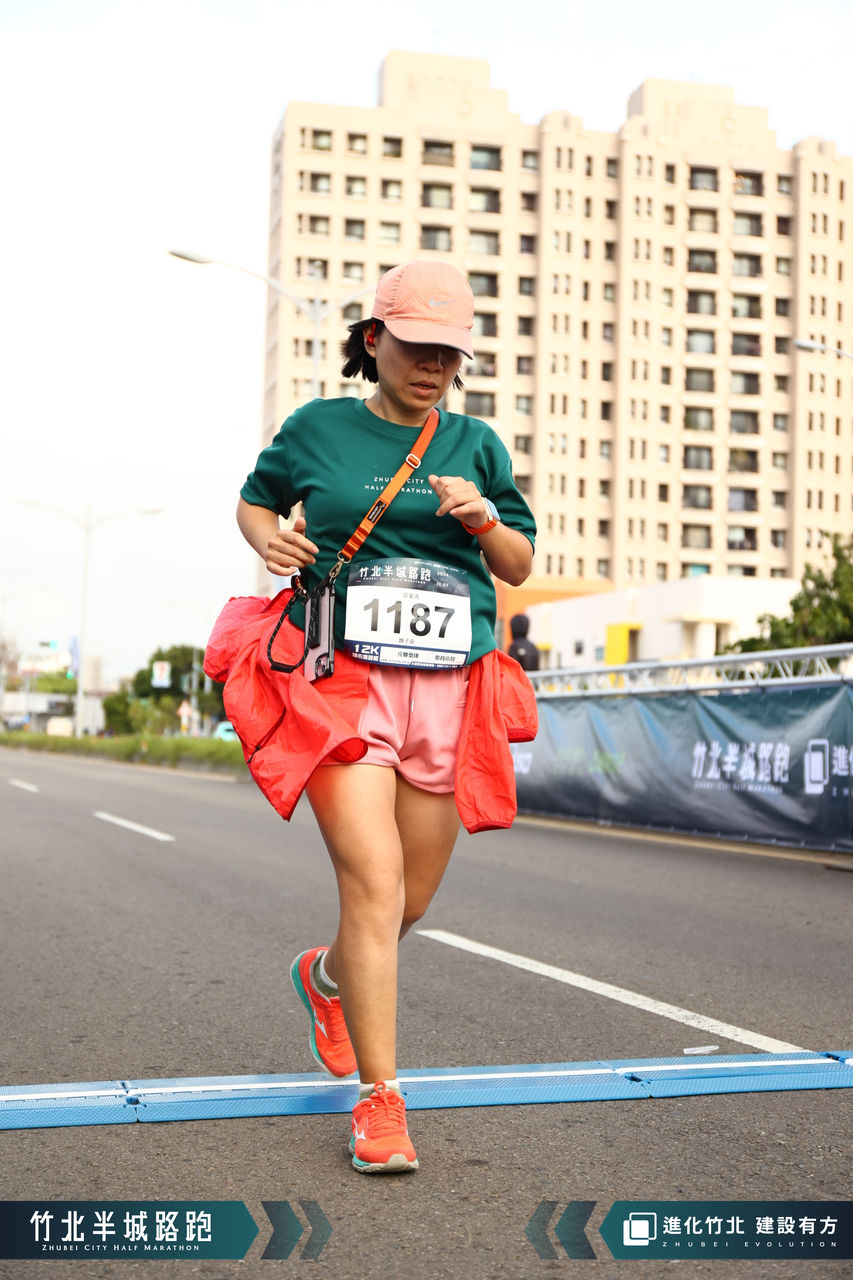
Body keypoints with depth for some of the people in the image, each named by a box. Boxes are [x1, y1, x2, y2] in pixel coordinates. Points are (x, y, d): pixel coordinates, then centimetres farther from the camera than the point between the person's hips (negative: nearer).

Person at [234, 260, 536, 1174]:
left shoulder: (475, 445, 11)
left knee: (411, 901, 11)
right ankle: (379, 1097, -2)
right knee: (374, 887, -14)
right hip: (344, 682, -3)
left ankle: (327, 978, 44)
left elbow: (520, 567, 14)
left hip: (448, 689, 3)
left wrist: (483, 520, -7)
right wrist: (268, 537, -2)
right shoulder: (317, 428, 6)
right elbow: (255, 500, 21)